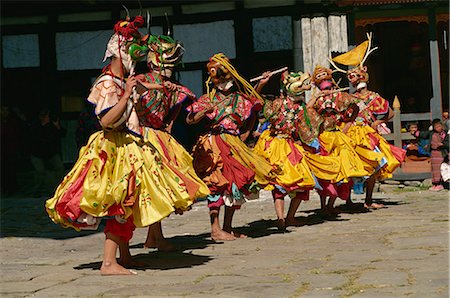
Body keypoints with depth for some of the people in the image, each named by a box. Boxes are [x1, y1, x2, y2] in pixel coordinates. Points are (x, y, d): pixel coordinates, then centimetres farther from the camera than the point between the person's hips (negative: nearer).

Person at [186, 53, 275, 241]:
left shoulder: (240, 98, 11)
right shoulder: (208, 99, 2)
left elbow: (251, 115, 26)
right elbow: (189, 120, -5)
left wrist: (245, 134, 12)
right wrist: (204, 111, -21)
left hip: (235, 144, 5)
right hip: (215, 145, -5)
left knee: (237, 184, 4)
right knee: (217, 184, -12)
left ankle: (228, 228, 13)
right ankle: (215, 229, -13)